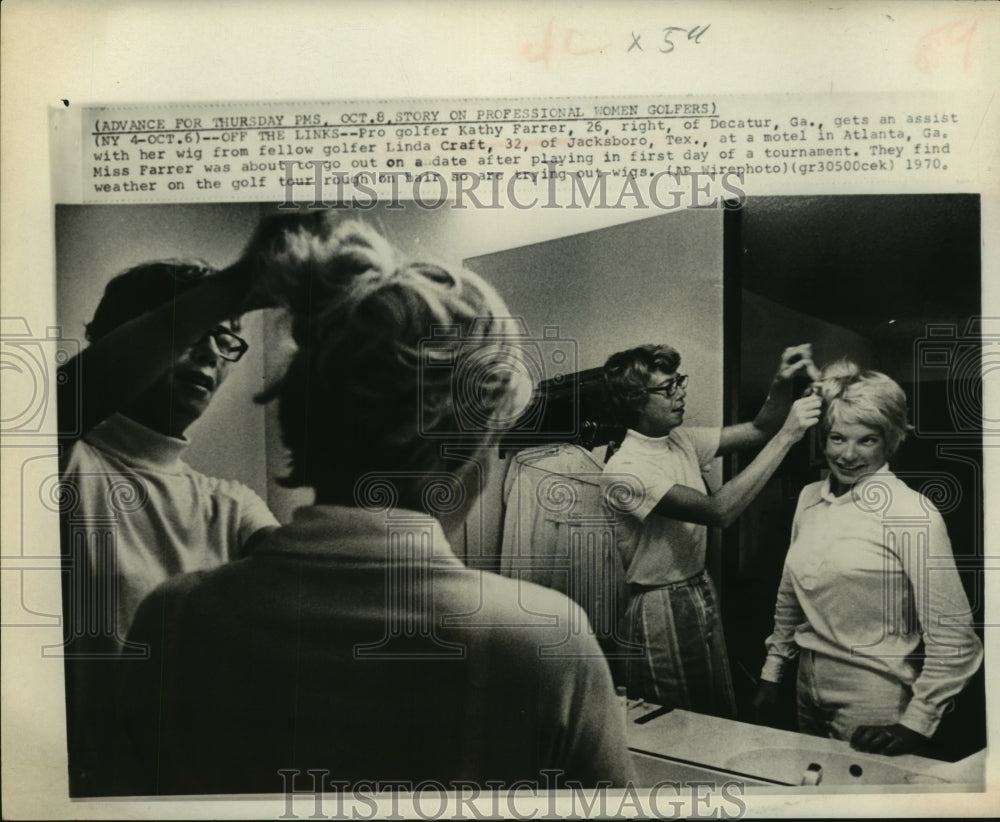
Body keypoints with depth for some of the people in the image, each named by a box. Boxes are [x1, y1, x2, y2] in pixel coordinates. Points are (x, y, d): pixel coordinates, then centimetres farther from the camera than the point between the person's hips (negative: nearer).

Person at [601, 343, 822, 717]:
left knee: (723, 717, 19)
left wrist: (782, 384, -16)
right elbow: (718, 510, -31)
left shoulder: (681, 441, 2)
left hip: (702, 593, 8)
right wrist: (786, 436, -30)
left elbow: (757, 430, 4)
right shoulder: (624, 471, -24)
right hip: (660, 611, -8)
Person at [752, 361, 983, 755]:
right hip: (809, 690, 6)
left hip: (873, 705, -6)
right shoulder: (810, 497, 2)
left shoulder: (913, 514, -16)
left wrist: (915, 724, -16)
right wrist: (771, 674, 14)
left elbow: (951, 635, -16)